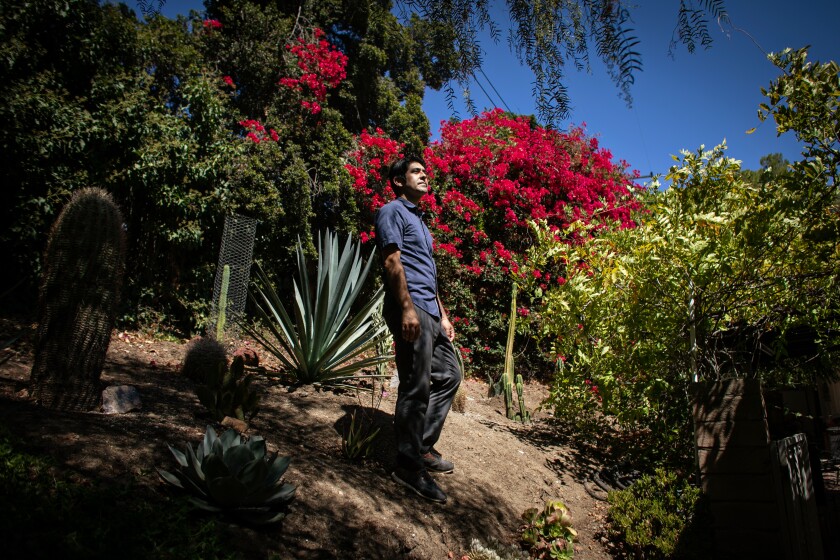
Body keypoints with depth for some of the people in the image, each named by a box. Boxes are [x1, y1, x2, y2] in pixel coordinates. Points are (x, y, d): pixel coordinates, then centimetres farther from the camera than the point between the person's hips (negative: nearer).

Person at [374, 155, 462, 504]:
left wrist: (442, 315, 21)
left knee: (448, 375, 13)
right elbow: (393, 261, -13)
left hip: (430, 312, 10)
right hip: (410, 309, -10)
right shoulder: (392, 212, -1)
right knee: (416, 388, -9)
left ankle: (423, 447, 22)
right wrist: (407, 308, -22)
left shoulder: (418, 220, 27)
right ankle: (409, 466, 0)